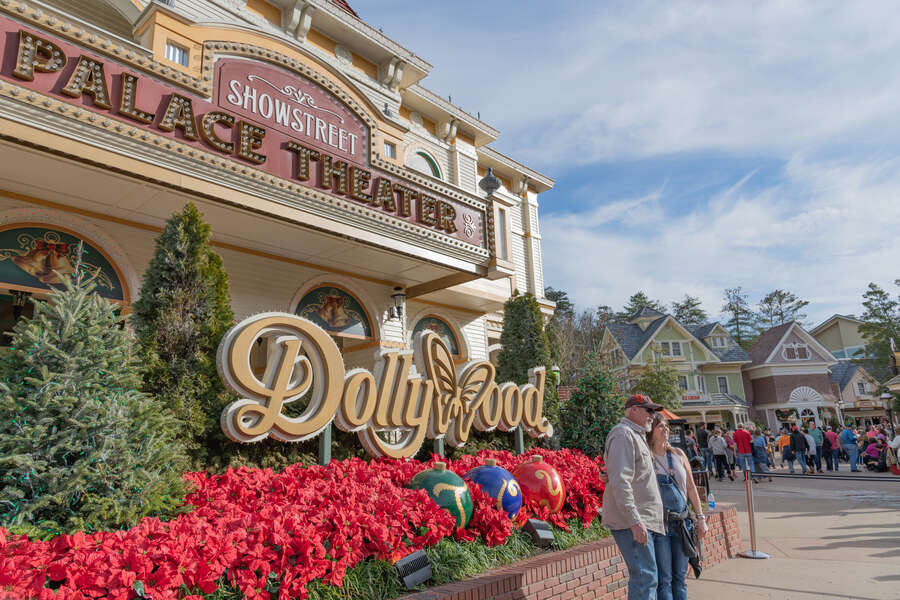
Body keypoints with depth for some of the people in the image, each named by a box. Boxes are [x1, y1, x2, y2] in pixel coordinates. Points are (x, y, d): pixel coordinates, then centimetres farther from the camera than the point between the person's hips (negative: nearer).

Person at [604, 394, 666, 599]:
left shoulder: (636, 436, 22)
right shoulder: (623, 434, -12)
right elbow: (620, 482, -21)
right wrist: (634, 521, -25)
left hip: (643, 521, 10)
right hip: (631, 521, -10)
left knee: (644, 577, 13)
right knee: (645, 577, -11)